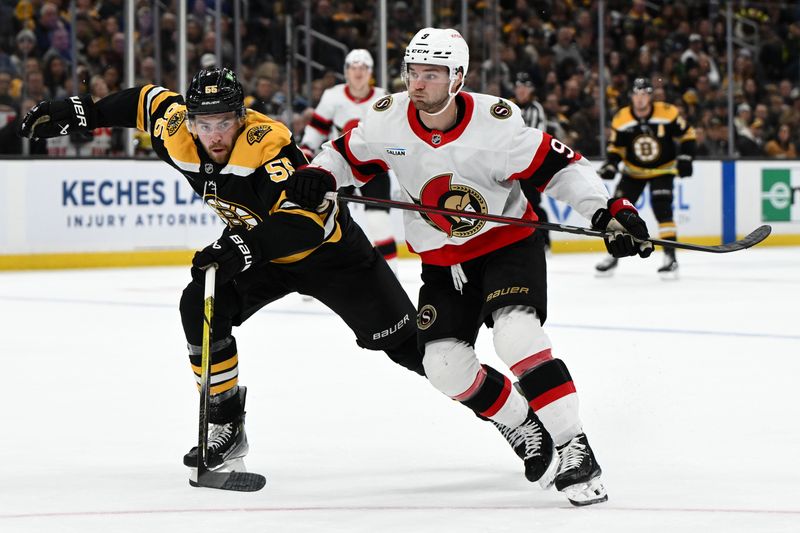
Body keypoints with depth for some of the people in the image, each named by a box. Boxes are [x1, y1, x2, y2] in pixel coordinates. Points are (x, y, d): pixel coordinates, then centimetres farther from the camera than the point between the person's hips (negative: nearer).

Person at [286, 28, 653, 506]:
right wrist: (316, 176, -16)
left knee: (516, 335, -28)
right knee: (444, 363, -7)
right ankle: (525, 428, 16)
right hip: (443, 261, 5)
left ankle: (573, 449, -23)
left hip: (509, 241, -5)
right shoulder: (389, 120, -12)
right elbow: (348, 155, 5)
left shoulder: (496, 122, -24)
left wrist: (609, 211, -30)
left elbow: (559, 167, -19)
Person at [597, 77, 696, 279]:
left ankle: (670, 257, -13)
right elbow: (615, 147, -2)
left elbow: (687, 134, -7)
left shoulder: (668, 113, -19)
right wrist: (610, 165, -19)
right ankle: (612, 256, 13)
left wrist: (685, 157, -17)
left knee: (662, 209, -19)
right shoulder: (621, 119, -13)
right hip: (633, 171, 3)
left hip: (662, 170, -3)